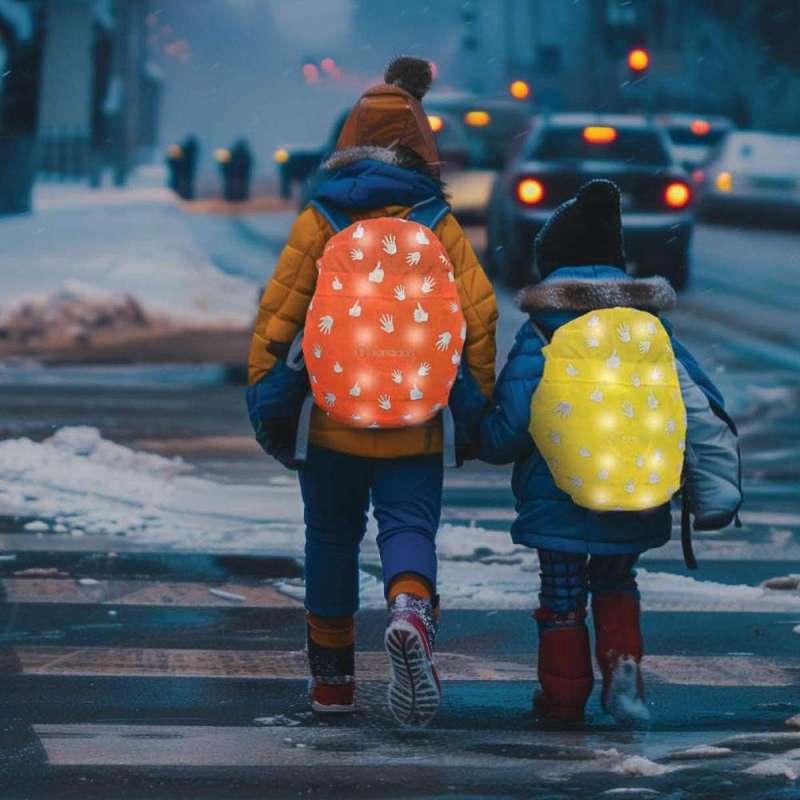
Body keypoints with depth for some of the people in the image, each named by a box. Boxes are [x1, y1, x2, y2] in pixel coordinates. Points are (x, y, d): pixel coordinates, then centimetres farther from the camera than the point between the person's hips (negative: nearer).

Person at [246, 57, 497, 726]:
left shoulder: (319, 221, 0)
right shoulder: (438, 224, 1)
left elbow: (278, 313, -3)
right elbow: (478, 317, -1)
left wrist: (267, 397, 3)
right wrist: (477, 407, 7)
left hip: (330, 416, 1)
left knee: (332, 537, 14)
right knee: (410, 525, -1)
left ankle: (332, 677, 21)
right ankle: (411, 611, -34)